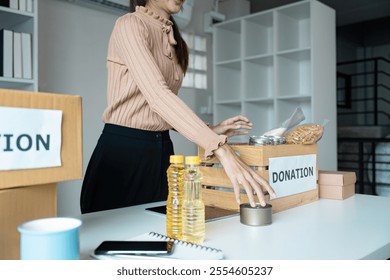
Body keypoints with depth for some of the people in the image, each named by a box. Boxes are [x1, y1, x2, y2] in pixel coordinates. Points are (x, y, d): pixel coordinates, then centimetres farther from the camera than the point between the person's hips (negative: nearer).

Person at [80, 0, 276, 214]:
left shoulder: (174, 41, 13)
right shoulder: (130, 25, -11)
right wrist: (220, 148, -35)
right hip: (123, 148, -7)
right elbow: (157, 95, -27)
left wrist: (210, 130, 1)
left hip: (161, 150, 7)